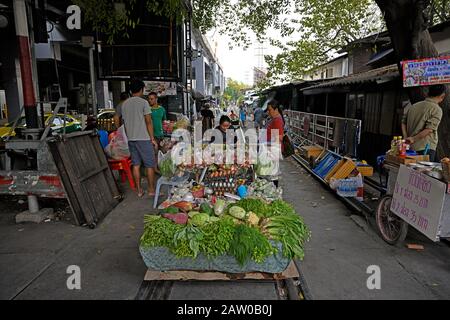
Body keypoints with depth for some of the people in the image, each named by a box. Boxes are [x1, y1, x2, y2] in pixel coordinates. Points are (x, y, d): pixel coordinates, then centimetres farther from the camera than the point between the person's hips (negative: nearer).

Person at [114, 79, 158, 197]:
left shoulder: (124, 104, 10)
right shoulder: (143, 102, -8)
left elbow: (116, 118, 22)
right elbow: (148, 121, -11)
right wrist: (152, 138, -7)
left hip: (130, 139, 6)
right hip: (143, 138, -6)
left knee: (136, 164, 10)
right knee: (150, 164, 4)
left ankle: (139, 190, 16)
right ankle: (151, 190, 9)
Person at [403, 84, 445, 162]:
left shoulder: (414, 106, 11)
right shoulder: (437, 109, -7)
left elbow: (404, 123, 13)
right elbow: (429, 129, -17)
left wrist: (406, 139, 9)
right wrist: (413, 139, -13)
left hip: (410, 147, 6)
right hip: (426, 148, -6)